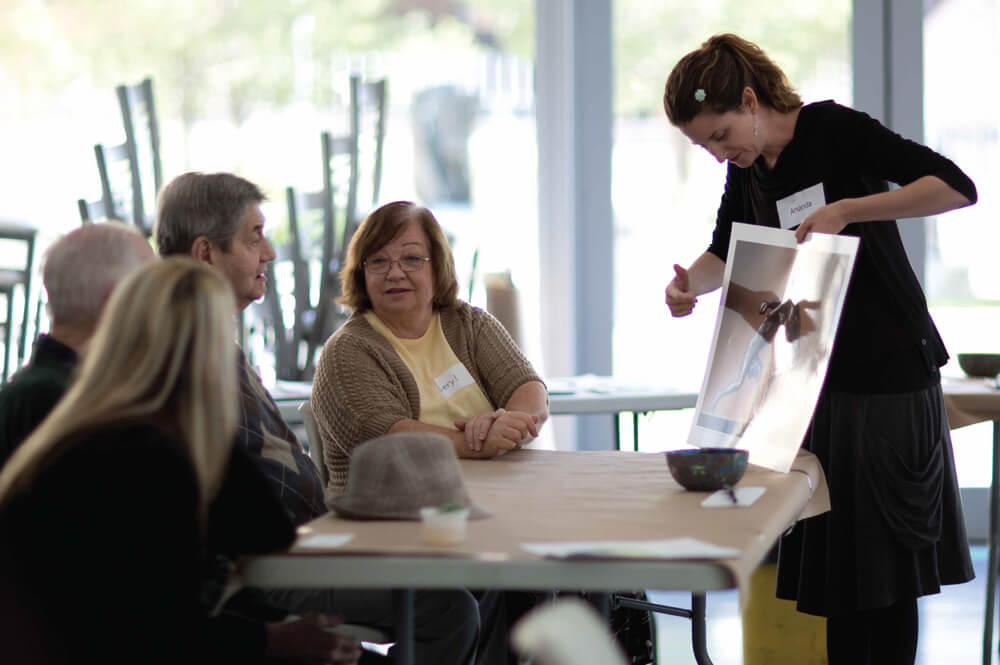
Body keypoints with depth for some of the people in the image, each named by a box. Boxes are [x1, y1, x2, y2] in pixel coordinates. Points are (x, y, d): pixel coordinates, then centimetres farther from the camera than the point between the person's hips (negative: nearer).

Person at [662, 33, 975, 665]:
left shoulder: (834, 129, -14)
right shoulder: (747, 170, 6)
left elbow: (958, 186, -21)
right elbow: (727, 254, 21)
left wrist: (846, 210, -27)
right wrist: (690, 282, -2)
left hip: (889, 374, -7)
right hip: (817, 377, 7)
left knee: (886, 561, -4)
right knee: (834, 553, 6)